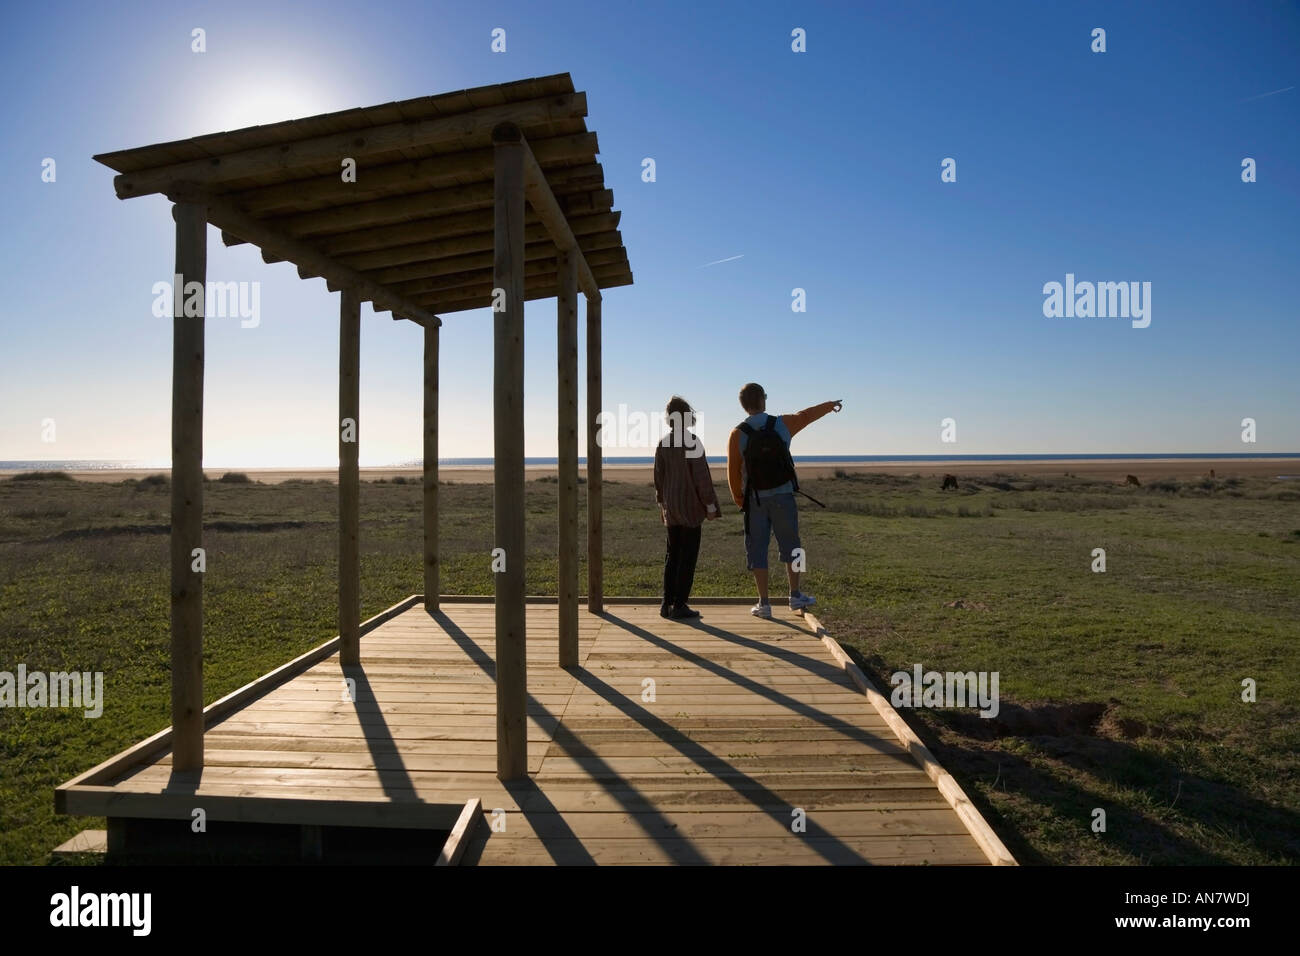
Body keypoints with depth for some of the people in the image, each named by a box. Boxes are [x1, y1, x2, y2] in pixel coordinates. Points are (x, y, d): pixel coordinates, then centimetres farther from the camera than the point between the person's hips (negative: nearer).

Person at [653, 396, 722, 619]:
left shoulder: (663, 443, 4)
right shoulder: (691, 441, -13)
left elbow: (659, 476, 10)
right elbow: (701, 476, -14)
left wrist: (661, 504, 21)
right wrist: (710, 505, -7)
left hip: (671, 508, 6)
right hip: (690, 507, -6)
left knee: (672, 554, 13)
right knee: (688, 556, 1)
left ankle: (667, 603, 16)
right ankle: (679, 605, 3)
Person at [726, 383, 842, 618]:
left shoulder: (738, 434, -6)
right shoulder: (783, 424, -1)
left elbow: (733, 472, -5)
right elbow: (806, 415, 18)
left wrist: (738, 499, 10)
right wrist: (830, 405, 37)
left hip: (755, 500, -1)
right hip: (783, 496, 1)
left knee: (757, 549, 5)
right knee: (790, 546, 14)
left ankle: (763, 603, 6)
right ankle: (795, 596, 22)